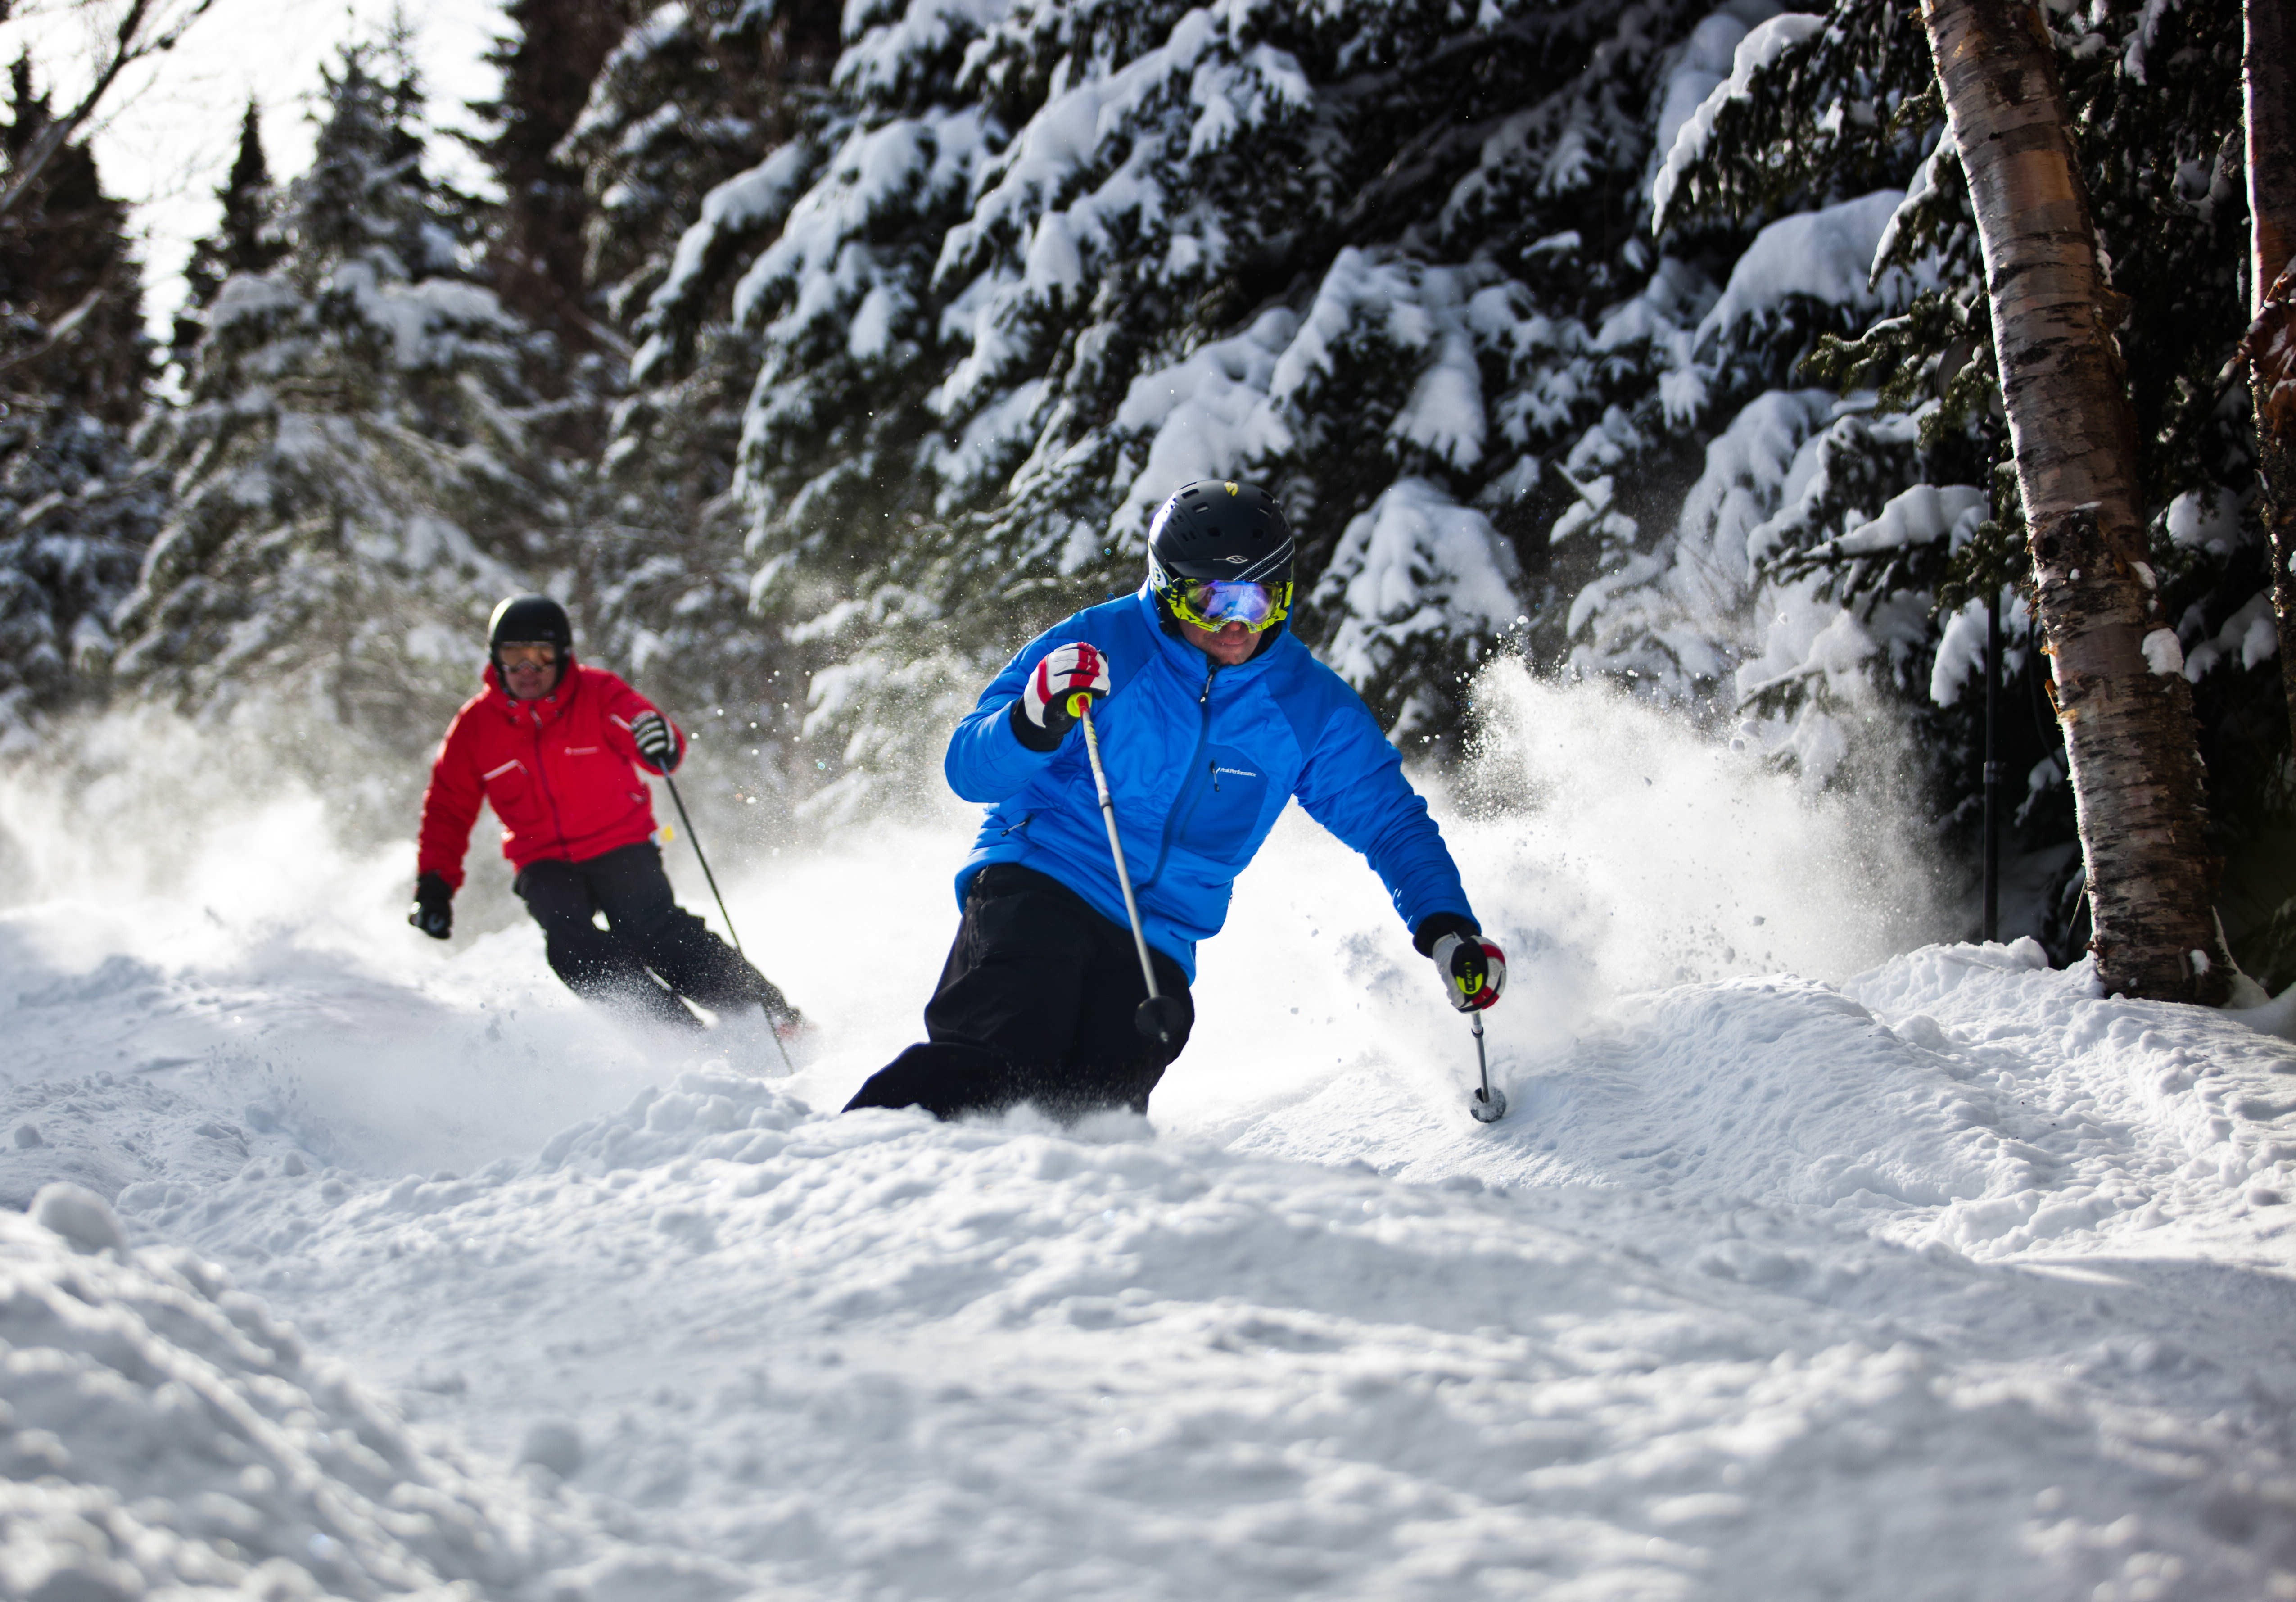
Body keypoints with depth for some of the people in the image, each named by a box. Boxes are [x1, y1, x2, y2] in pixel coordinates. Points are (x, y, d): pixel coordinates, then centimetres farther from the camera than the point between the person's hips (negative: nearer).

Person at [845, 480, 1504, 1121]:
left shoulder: (1311, 707, 6)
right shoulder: (1101, 645, -3)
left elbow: (1392, 821, 13)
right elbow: (970, 770, -4)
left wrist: (1445, 927, -5)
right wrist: (1036, 723, -26)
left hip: (1156, 947, 4)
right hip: (1036, 885, -3)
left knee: (1091, 1116, -19)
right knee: (997, 1060, -28)